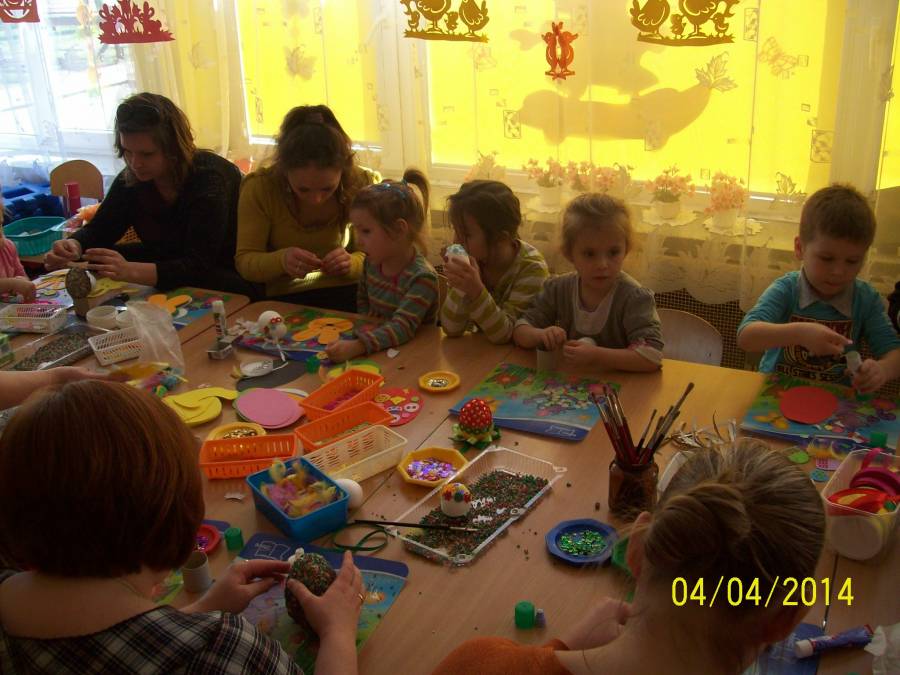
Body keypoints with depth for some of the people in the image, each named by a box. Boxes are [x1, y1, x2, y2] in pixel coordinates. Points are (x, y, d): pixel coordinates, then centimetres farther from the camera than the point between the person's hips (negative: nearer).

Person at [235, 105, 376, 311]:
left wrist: (351, 263, -22)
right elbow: (244, 261, -6)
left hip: (347, 295, 2)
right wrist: (281, 260, -28)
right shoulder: (258, 188, -9)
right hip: (284, 301, -1)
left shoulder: (360, 184, -7)